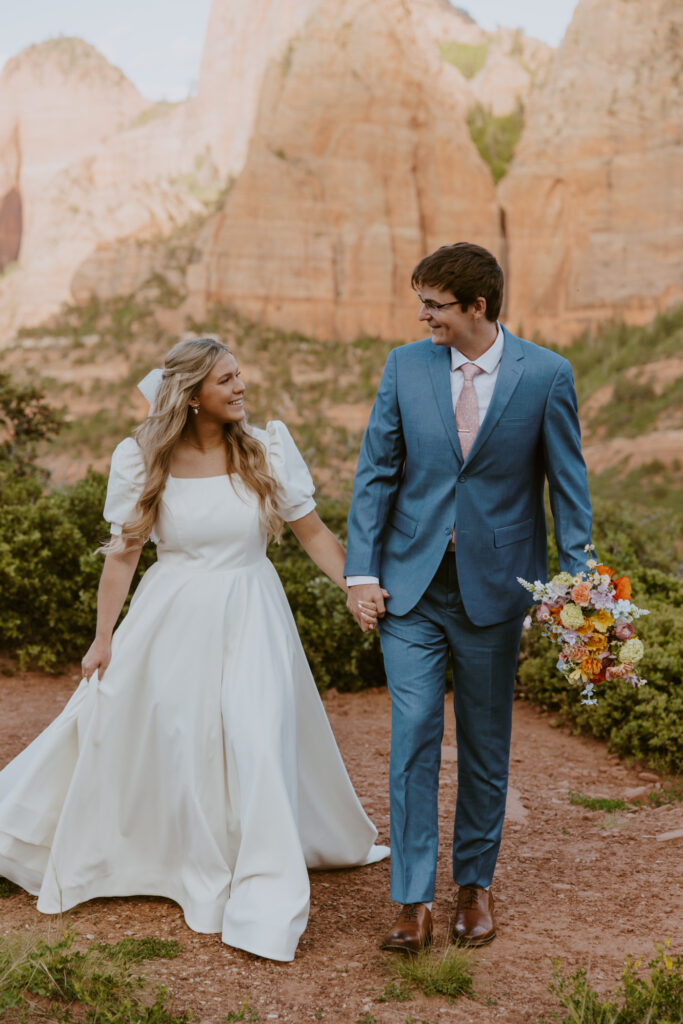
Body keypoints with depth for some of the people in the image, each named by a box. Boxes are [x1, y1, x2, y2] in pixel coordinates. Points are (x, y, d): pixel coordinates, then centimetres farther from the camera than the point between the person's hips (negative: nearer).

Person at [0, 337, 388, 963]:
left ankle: (264, 904, 4)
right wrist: (104, 637, 0)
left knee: (260, 742, -6)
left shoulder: (267, 449, -4)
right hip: (174, 620, 0)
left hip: (251, 617, 0)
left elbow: (313, 533, 0)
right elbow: (123, 552, 0)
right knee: (134, 735, 10)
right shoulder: (143, 459, -5)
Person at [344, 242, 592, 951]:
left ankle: (474, 885, 27)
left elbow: (568, 484, -1)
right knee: (412, 738, -3)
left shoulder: (545, 375, -4)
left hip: (495, 585, -1)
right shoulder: (405, 367, 1)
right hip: (411, 586, 1)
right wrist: (362, 571, -3)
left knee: (485, 744, 11)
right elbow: (375, 473, 4)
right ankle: (413, 899, 4)